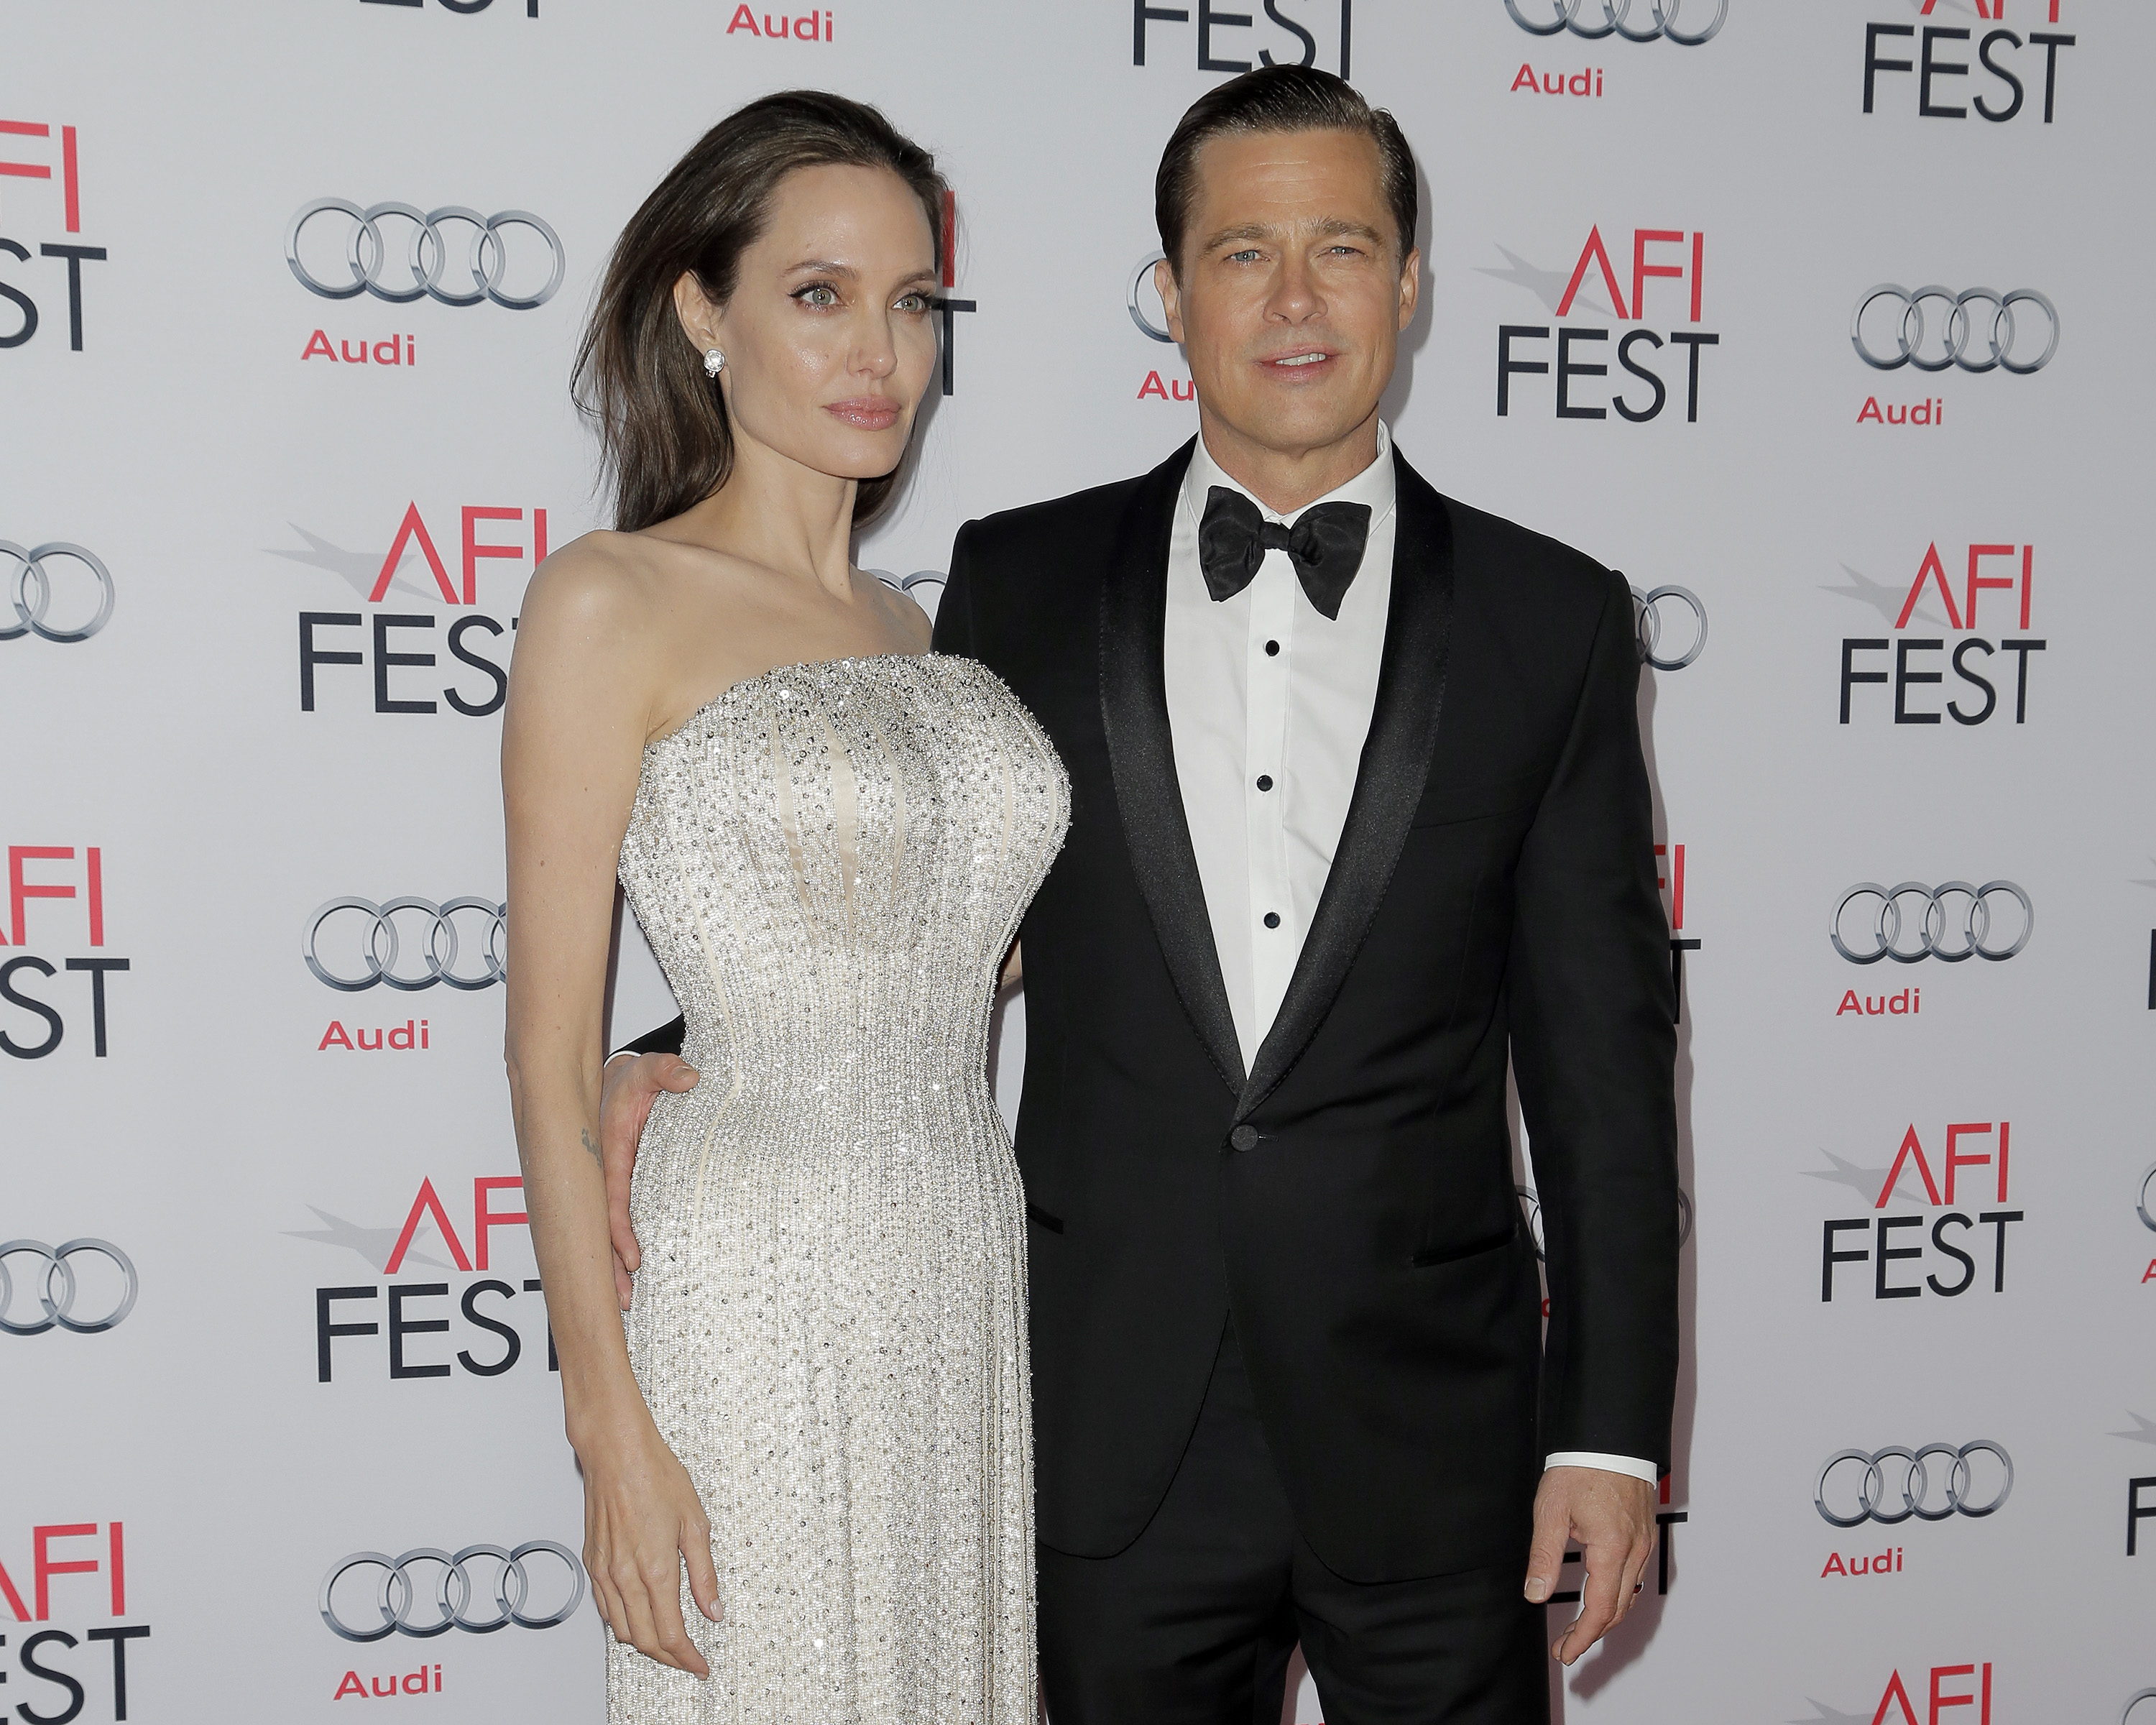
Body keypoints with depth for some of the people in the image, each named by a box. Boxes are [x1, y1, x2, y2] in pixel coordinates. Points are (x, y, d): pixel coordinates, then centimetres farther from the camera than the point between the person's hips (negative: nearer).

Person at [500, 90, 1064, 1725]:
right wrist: (610, 1427, -11)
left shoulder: (913, 629, 11)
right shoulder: (611, 604, -8)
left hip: (975, 1285, 6)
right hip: (762, 1301, -6)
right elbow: (553, 1056, -9)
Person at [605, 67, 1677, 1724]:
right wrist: (696, 1050, -8)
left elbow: (1603, 1056, -1)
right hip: (1119, 1437, 1)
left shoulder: (1551, 619, -1)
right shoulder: (1022, 583, 1)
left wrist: (1611, 1431, -3)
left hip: (1430, 1433, 0)